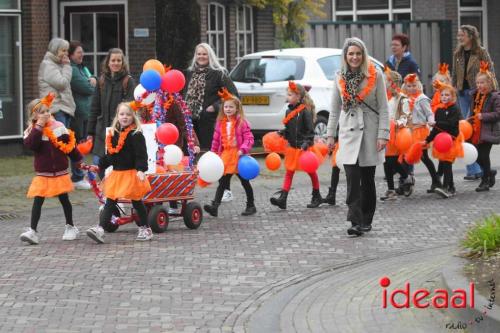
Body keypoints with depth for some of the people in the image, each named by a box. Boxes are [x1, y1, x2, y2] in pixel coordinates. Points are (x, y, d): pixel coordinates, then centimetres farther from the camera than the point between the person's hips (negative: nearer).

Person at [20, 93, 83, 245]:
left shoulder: (58, 127, -2)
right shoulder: (31, 131, -4)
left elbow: (70, 145, 7)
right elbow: (31, 144, -24)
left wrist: (78, 159, 13)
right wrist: (39, 127, -24)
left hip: (60, 172, 1)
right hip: (42, 174, -1)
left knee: (64, 199, 12)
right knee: (37, 201, -7)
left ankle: (70, 227, 28)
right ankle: (33, 231, -8)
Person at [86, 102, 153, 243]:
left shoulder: (136, 135, -11)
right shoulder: (113, 135, 10)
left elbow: (141, 155, -18)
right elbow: (109, 155, 18)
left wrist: (141, 170, -29)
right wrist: (99, 166, 16)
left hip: (131, 173, -6)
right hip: (117, 173, 6)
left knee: (136, 201, 6)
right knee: (110, 202, -1)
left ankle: (145, 229, 21)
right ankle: (100, 229, -8)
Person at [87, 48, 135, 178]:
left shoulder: (128, 81, -1)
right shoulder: (102, 81, 10)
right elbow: (95, 107, 13)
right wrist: (91, 132, 11)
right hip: (102, 129, 4)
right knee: (98, 163, -1)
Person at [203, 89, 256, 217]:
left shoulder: (242, 122, -9)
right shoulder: (220, 123, 6)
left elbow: (249, 138, -13)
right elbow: (216, 140, 12)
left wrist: (243, 150, -26)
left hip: (238, 155, -4)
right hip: (225, 154, 4)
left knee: (244, 181, 10)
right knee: (222, 182, -3)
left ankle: (251, 206, 24)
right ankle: (215, 206, -13)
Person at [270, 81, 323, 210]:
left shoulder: (305, 111, -15)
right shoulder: (289, 111, 6)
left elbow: (310, 130, -16)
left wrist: (307, 142, -26)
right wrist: (282, 133, -5)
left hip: (304, 148, -6)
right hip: (293, 147, 6)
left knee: (311, 171, 10)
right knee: (289, 172, 1)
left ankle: (317, 197, 25)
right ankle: (282, 198, -6)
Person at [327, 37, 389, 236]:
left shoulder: (375, 76, -2)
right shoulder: (340, 78, 7)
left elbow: (383, 108, -3)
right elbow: (335, 109, 14)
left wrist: (383, 134, -10)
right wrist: (330, 134, 11)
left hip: (370, 133, -1)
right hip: (348, 133, 1)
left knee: (367, 179, 7)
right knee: (352, 178, -11)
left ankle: (366, 220, 19)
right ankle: (356, 222, -16)